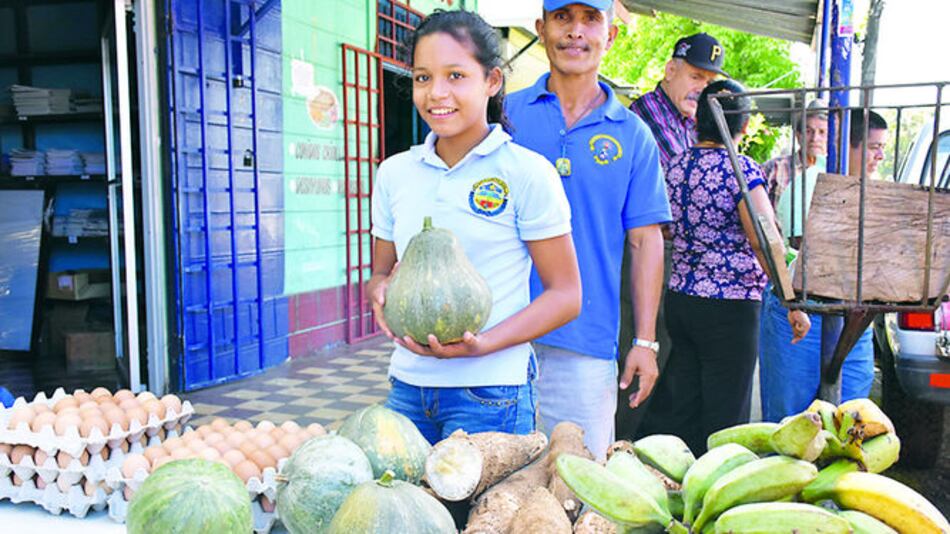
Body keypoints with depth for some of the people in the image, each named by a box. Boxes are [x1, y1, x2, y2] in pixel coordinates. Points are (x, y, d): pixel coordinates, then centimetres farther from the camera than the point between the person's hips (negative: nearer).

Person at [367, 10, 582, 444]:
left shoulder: (527, 173, -8)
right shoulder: (394, 173, 6)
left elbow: (565, 295, -6)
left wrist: (482, 344, -19)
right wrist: (380, 290, -8)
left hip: (490, 393, -4)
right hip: (407, 386, 4)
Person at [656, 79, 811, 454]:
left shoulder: (675, 166, 6)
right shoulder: (741, 170, -13)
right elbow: (764, 242, -19)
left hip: (679, 298, 7)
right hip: (729, 309, -6)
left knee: (683, 413, 15)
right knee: (724, 422, 4)